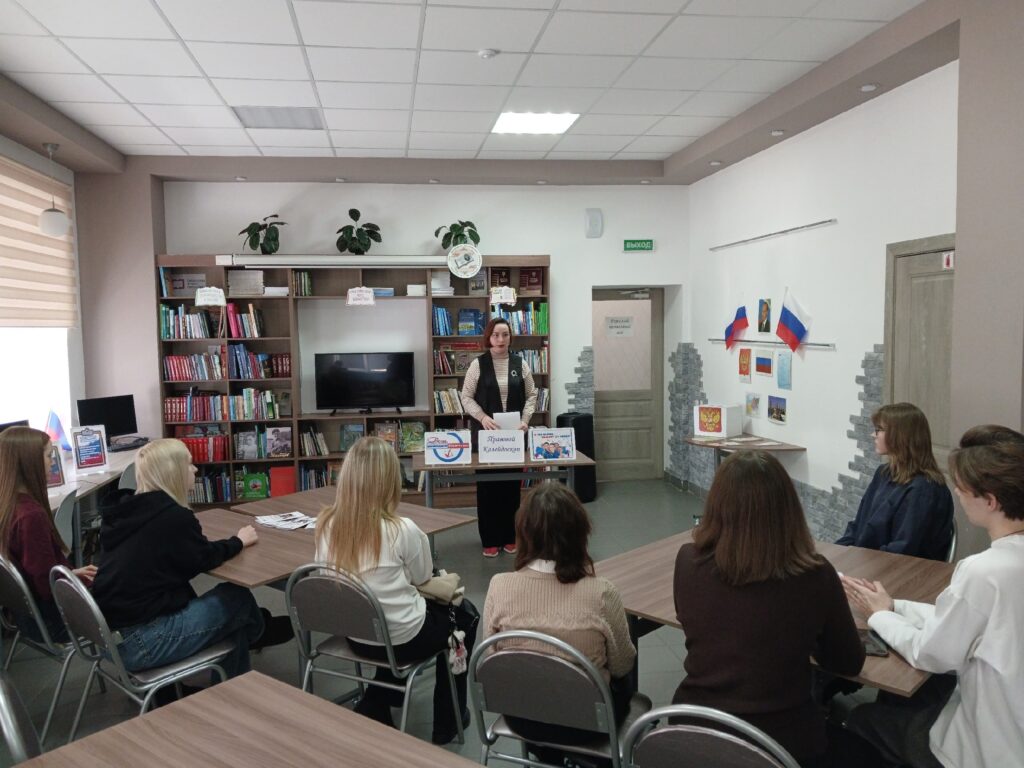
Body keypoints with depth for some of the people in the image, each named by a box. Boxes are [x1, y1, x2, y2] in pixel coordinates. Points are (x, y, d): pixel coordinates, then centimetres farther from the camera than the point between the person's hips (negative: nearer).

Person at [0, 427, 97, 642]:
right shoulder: (32, 514, -30)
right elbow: (49, 585, -24)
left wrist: (72, 572, 9)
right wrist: (95, 582, -10)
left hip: (26, 609, 8)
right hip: (48, 617, -8)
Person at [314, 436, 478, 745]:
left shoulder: (326, 525, -11)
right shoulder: (402, 530, -25)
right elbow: (421, 579, -7)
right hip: (401, 638, -5)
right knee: (464, 614, 23)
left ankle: (374, 707, 31)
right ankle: (447, 722, 32)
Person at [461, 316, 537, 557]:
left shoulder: (520, 364, 4)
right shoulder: (478, 364, -2)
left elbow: (531, 395, 8)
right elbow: (467, 397, -1)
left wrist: (525, 420, -7)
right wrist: (482, 417, -16)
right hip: (486, 433, -2)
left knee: (512, 485, 7)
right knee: (487, 486, 2)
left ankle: (510, 537, 20)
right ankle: (490, 540, 13)